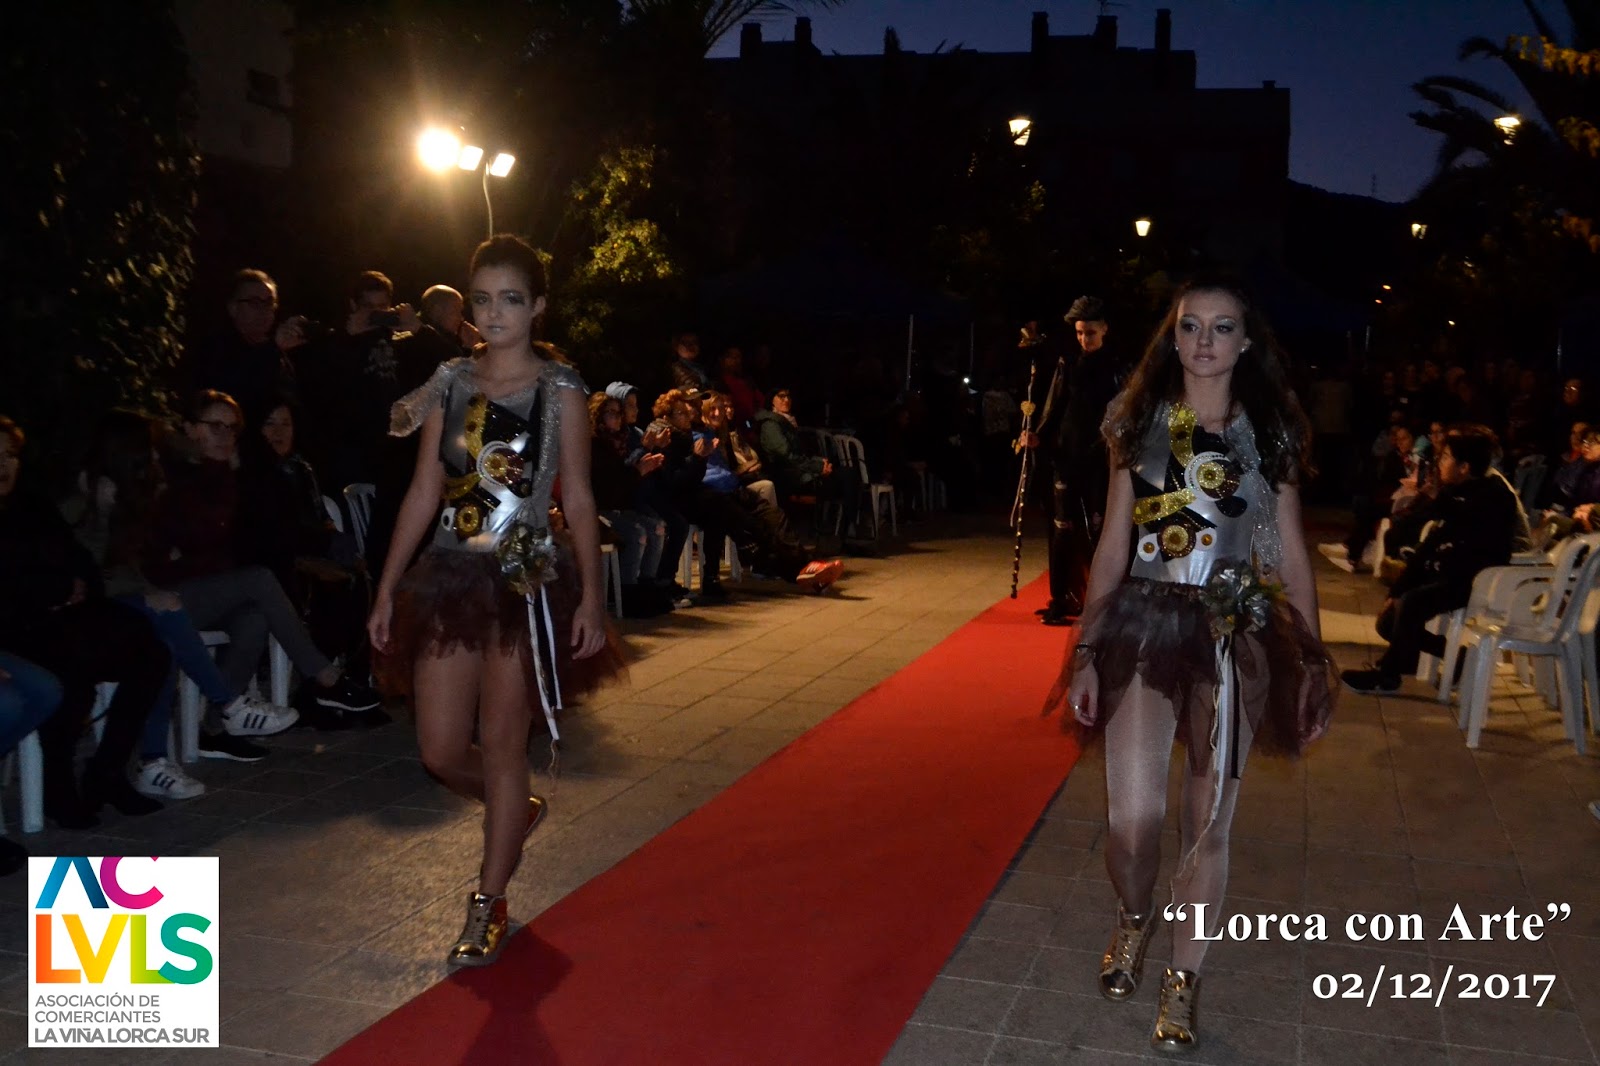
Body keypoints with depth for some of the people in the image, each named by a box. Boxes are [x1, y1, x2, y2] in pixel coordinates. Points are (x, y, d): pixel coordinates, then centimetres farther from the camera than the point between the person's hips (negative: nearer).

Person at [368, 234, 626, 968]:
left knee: (502, 745, 2)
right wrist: (387, 590, 6)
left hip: (528, 584, -4)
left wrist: (591, 596, -9)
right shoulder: (449, 383, 6)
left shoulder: (560, 389, -2)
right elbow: (423, 493, 7)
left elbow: (578, 499, -3)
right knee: (440, 753, 5)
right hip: (451, 578, 4)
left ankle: (489, 905, 18)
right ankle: (516, 810, 38)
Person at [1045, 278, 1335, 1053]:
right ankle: (1133, 919, 25)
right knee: (1133, 818, -10)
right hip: (1146, 628, 0)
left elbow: (1291, 553, 6)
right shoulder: (1139, 425, 5)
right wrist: (1086, 649, 0)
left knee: (1208, 821, 4)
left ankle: (1184, 980, 24)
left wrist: (1312, 659, 2)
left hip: (1236, 637, 1)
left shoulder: (1271, 433, 5)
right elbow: (1112, 546, 4)